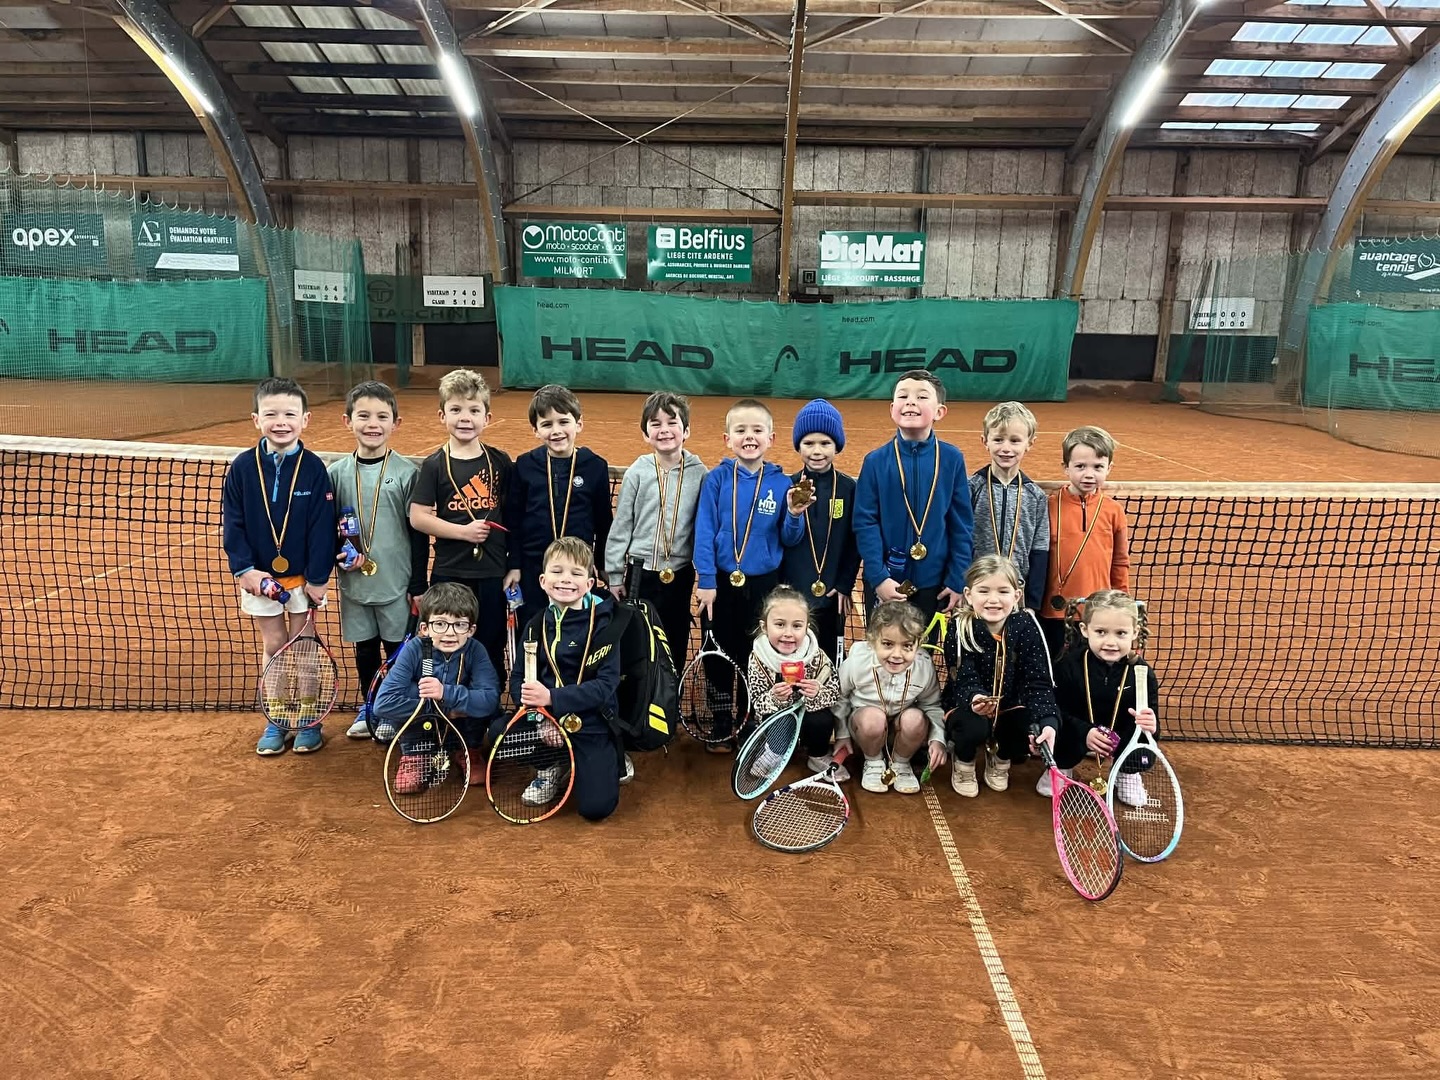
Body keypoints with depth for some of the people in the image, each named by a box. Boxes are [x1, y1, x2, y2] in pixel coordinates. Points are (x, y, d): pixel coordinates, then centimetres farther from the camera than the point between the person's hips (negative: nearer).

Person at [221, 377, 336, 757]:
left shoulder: (313, 468, -11)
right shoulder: (242, 467, -6)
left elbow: (323, 526, -10)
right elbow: (231, 523, -3)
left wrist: (318, 577, -11)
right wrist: (244, 569, -11)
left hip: (303, 577, -1)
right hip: (260, 577, 2)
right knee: (273, 647, 12)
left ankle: (308, 719, 23)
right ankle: (275, 721, 24)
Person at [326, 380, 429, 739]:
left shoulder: (407, 472, -7)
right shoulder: (336, 473, 1)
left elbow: (419, 533, -6)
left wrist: (419, 586, -7)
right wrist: (337, 551, -11)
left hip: (397, 584, -3)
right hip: (354, 583, 3)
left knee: (399, 649, 8)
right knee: (364, 648, 16)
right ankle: (369, 709, 33)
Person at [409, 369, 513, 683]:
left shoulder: (500, 462, 1)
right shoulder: (435, 465, -5)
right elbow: (418, 517, -7)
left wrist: (514, 562, 3)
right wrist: (463, 531, -16)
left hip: (492, 572, 2)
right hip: (450, 572, -1)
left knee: (491, 646, 11)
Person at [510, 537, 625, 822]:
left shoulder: (602, 625, -11)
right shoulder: (537, 625, 2)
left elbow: (606, 685, -18)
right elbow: (517, 678, 0)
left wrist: (552, 697, -28)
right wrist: (539, 715, -20)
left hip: (592, 724, -4)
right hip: (546, 719, 4)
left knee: (596, 807, -18)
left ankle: (610, 761, 16)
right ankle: (551, 768, 7)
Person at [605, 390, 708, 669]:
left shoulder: (699, 473, -4)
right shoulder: (638, 472, -6)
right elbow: (620, 526, -1)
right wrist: (614, 575, 0)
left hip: (680, 574, 1)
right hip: (641, 572, 0)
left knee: (676, 640, 12)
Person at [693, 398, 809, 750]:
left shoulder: (781, 483, -2)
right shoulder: (717, 478, -6)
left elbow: (788, 539, 1)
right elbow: (704, 532, -8)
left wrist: (794, 515, -18)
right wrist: (706, 581, -13)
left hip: (764, 585, 1)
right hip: (722, 583, -1)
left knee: (757, 661, 12)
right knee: (718, 658, 11)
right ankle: (720, 727, 28)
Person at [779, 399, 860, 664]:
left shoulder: (849, 488, -3)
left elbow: (855, 542, -1)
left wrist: (845, 586, -4)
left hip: (832, 595, 0)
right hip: (791, 592, 0)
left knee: (827, 657, 11)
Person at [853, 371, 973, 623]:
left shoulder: (952, 459, -4)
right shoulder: (875, 461, -6)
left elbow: (962, 525, -1)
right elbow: (865, 523, -7)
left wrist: (958, 581, -3)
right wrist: (878, 577, -14)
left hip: (935, 584, 1)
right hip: (885, 583, 0)